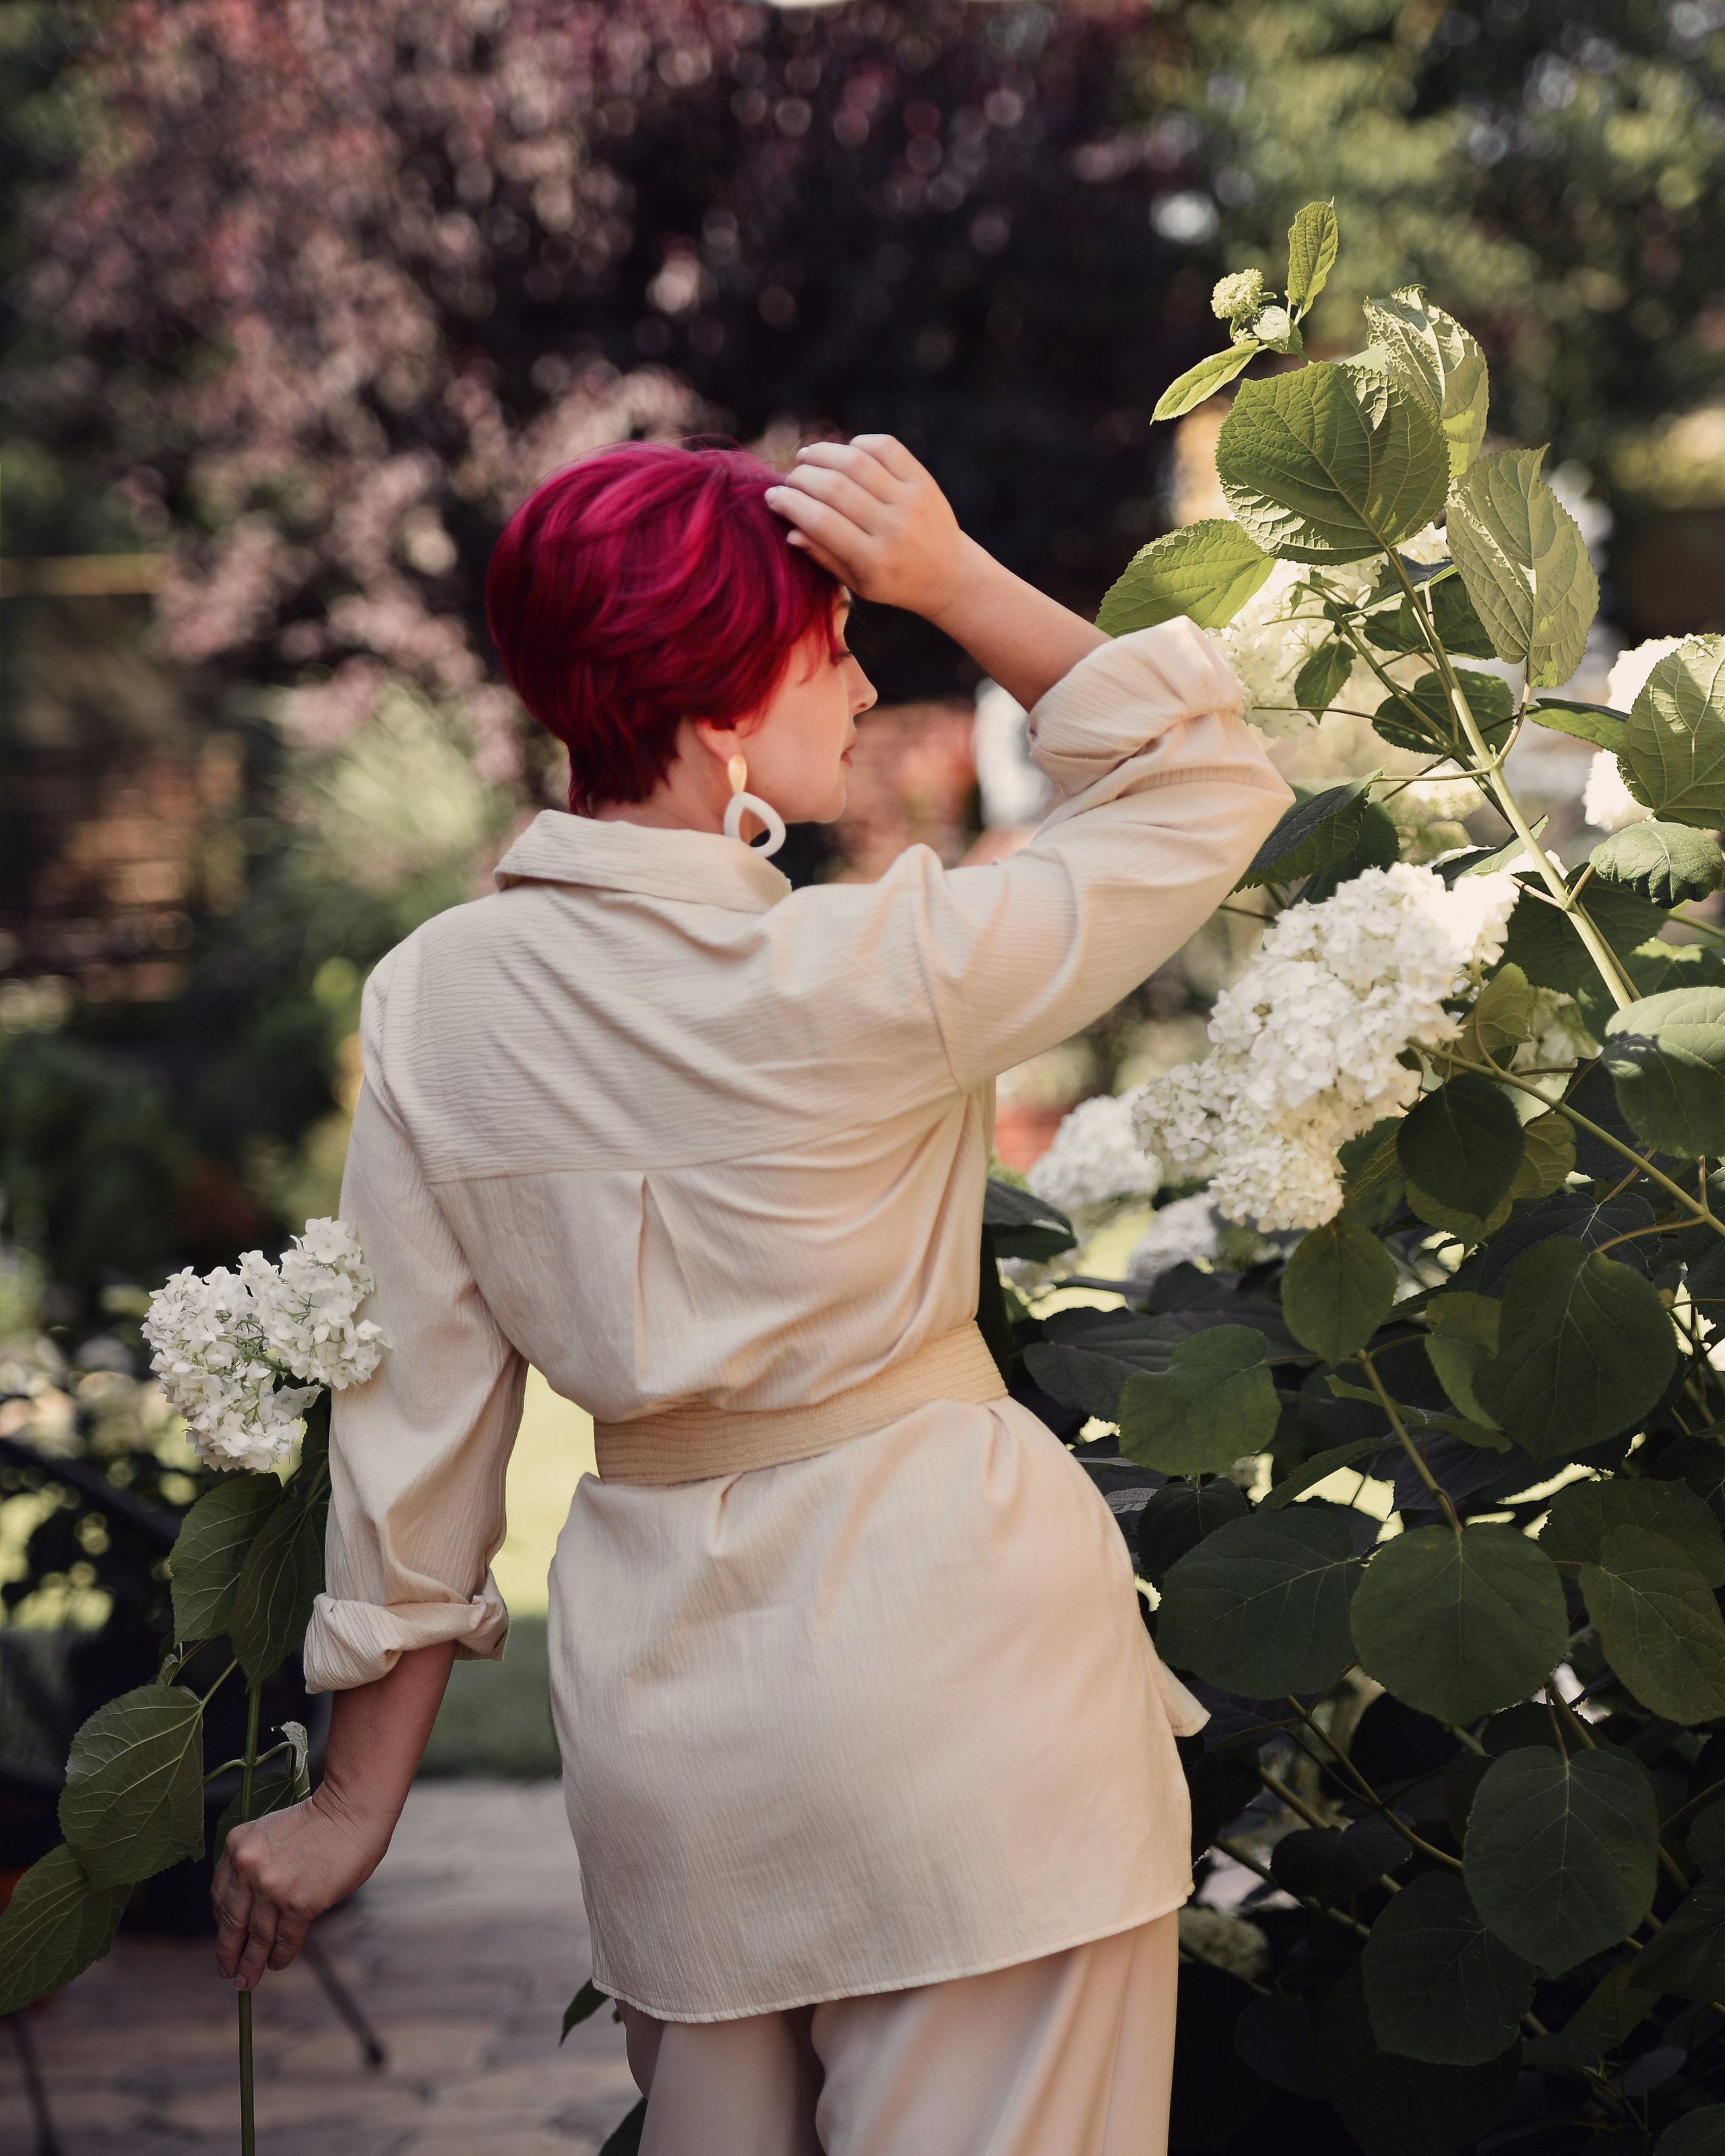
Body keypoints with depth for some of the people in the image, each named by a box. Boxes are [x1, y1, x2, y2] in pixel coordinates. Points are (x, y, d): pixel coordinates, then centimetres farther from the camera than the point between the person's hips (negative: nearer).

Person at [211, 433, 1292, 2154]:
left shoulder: (432, 997, -3)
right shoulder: (867, 975, -17)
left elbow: (411, 1412, 2)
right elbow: (1208, 784, -3)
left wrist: (357, 1798, 11)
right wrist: (958, 581, -6)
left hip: (657, 1670, 5)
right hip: (944, 1617, -5)